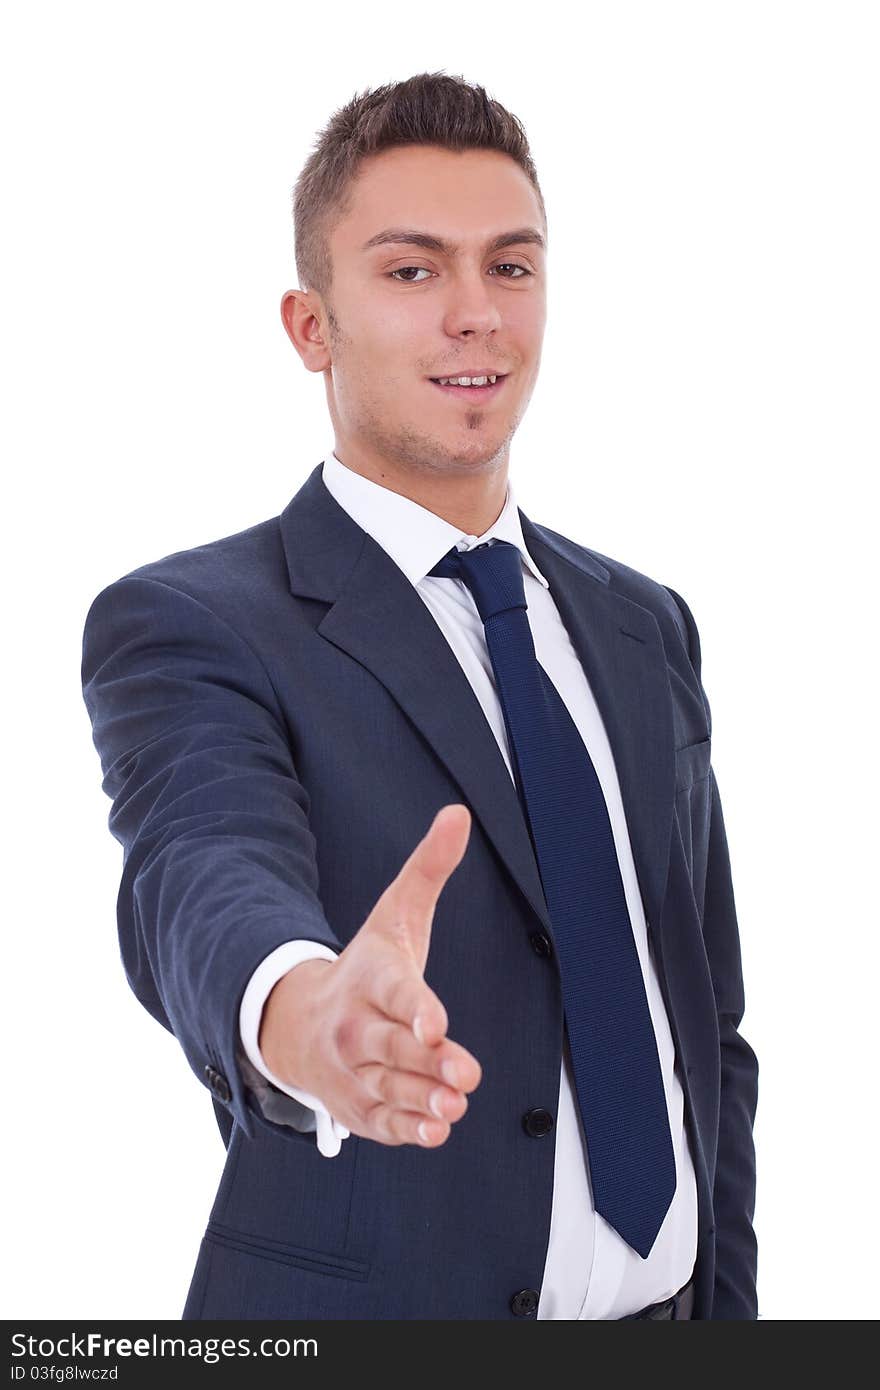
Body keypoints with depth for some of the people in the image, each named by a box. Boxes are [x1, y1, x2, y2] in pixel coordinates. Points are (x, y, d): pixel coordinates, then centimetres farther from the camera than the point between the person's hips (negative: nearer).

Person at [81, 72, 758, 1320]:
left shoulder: (646, 626, 6)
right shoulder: (184, 625, -12)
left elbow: (709, 1026, 10)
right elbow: (203, 877, -32)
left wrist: (727, 1306, 4)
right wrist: (305, 1011, -53)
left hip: (666, 1303, 5)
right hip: (370, 1315, -5)